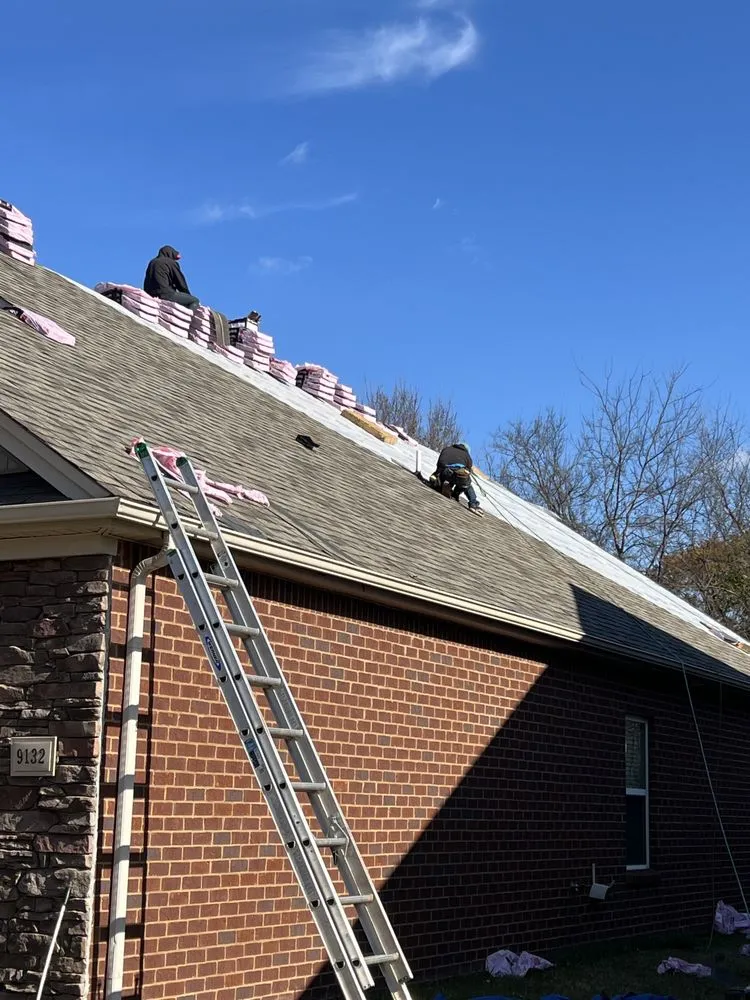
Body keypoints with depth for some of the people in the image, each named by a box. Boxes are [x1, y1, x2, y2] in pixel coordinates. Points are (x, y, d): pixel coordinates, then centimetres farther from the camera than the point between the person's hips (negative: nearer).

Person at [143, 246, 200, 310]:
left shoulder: (152, 262, 23)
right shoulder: (171, 263, 3)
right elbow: (180, 282, 5)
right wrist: (188, 295, 21)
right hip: (165, 293, -8)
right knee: (195, 301, -5)